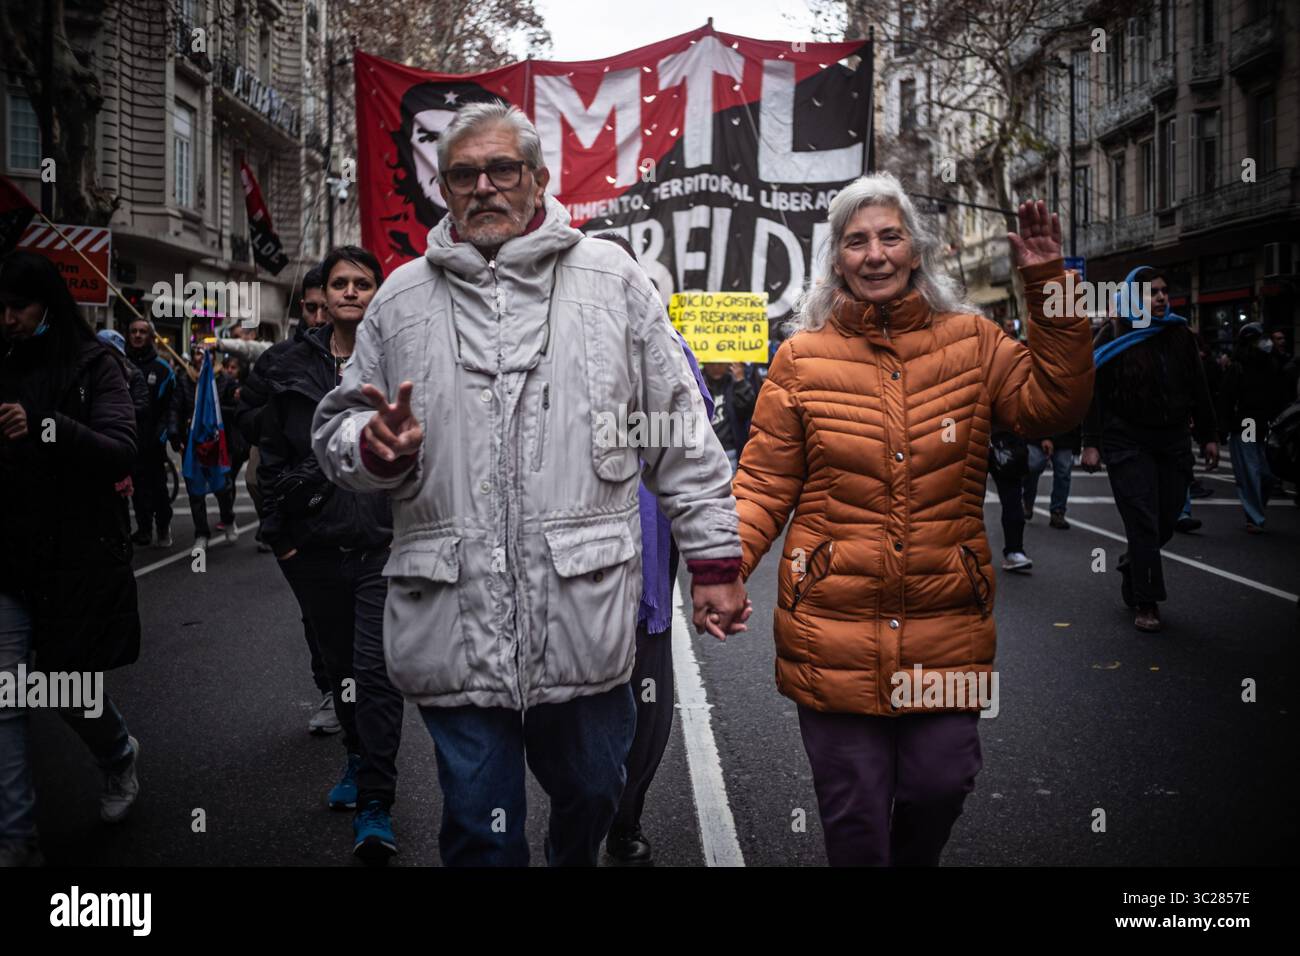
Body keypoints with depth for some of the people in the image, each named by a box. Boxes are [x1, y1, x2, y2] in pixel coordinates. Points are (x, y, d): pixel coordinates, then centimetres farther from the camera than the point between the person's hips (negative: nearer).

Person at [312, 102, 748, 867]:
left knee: (592, 795, 18)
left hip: (586, 622, 0)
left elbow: (682, 436, 5)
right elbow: (338, 430, 16)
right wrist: (374, 447, -8)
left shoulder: (613, 280, 6)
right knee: (481, 832, 9)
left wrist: (715, 559, 2)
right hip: (456, 628, 1)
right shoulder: (402, 299, 9)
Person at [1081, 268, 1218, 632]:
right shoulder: (1113, 336, -4)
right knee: (1144, 522, -6)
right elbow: (1094, 392, -6)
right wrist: (1091, 443, -11)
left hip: (1173, 439, 5)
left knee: (1168, 518, 6)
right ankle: (1146, 603, 1)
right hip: (1128, 441, -4)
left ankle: (1132, 563, 35)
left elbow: (1198, 390, 13)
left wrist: (1207, 436, 10)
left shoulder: (1179, 334, 9)